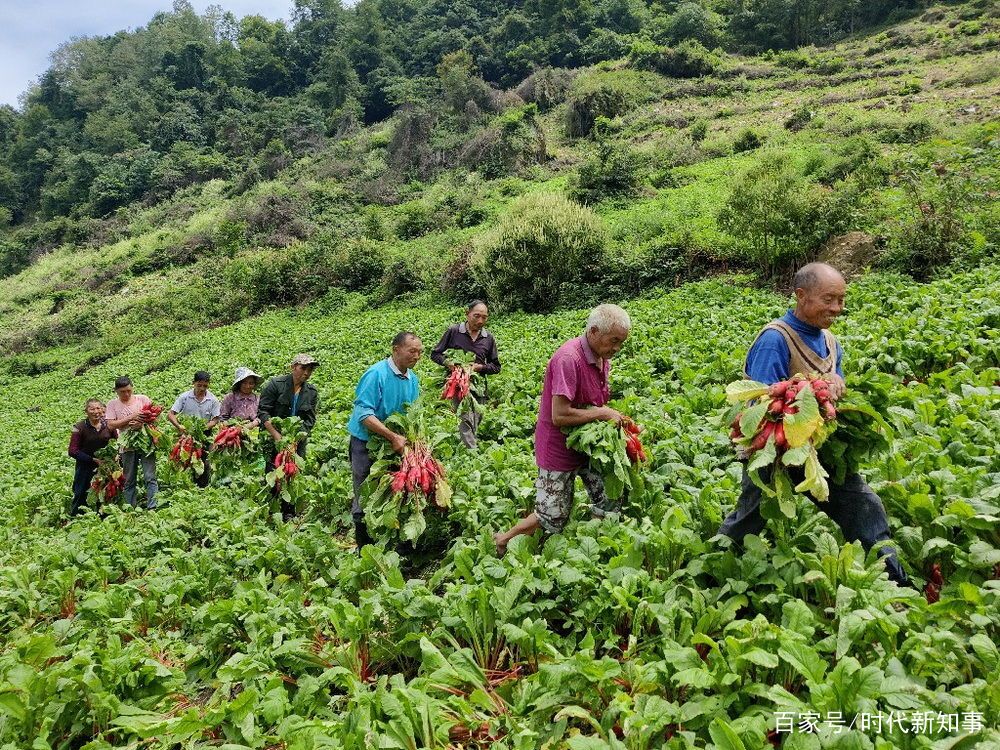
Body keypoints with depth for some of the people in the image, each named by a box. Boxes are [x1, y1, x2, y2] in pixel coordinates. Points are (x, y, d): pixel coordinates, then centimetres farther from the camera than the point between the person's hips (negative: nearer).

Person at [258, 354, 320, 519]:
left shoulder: (311, 392, 4)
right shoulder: (275, 384, -6)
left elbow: (309, 420, 1)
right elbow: (263, 411, -9)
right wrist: (276, 435, -18)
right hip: (273, 439, -3)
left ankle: (289, 514, 14)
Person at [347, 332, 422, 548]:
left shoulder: (413, 379, 3)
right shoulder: (376, 374, -20)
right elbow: (364, 414, -26)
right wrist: (393, 437, -30)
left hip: (395, 446, 6)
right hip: (366, 443, -6)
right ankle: (364, 548, 18)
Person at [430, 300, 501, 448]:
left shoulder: (489, 338, 9)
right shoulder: (453, 331, 1)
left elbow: (496, 366, 15)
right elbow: (435, 354, 8)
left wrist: (480, 367, -5)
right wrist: (448, 362, -13)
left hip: (479, 386, 4)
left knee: (475, 424, 5)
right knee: (466, 419, -19)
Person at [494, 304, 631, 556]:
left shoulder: (602, 358, 1)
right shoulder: (568, 359, -28)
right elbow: (560, 416, -30)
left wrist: (611, 414, -3)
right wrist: (603, 413, -21)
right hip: (559, 448, -8)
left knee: (611, 501, 6)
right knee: (553, 519, 3)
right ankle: (502, 541, 25)